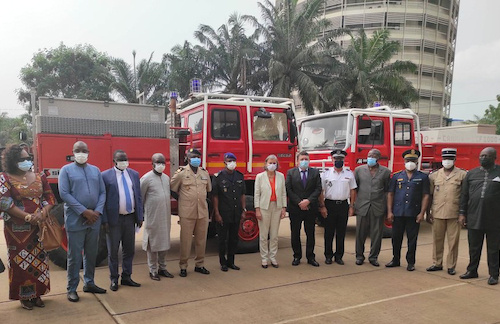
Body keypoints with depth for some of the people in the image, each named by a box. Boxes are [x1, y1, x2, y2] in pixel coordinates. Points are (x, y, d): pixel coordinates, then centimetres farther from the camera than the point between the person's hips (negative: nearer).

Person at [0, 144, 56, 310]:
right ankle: (24, 296, 17)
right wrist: (27, 217, -19)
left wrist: (43, 213, -13)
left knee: (39, 259, 8)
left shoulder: (39, 177, 7)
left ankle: (37, 294, 21)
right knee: (20, 261, 4)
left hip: (39, 227, 4)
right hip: (17, 229, -4)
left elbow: (49, 197, 7)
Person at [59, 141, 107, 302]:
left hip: (94, 219, 4)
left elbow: (102, 192, 8)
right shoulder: (66, 170, 0)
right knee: (74, 255, 2)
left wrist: (97, 211, -8)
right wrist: (84, 211, -15)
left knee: (91, 253, 13)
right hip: (75, 219, -4)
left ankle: (89, 283, 26)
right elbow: (64, 194, -9)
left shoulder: (95, 170, 12)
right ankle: (72, 289, 13)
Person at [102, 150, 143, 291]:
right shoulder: (105, 176, -5)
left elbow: (138, 196, 9)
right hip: (114, 219, -4)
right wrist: (104, 220, -10)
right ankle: (114, 279, 23)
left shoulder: (134, 174, 7)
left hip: (130, 218, 4)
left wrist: (140, 217, 4)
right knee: (113, 252, 8)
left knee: (129, 250, 12)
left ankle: (126, 277, 27)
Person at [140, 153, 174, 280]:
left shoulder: (166, 178, 10)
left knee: (164, 242, 11)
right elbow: (140, 197, -5)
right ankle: (153, 271, 14)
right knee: (153, 243, 3)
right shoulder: (147, 178, -9)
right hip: (152, 217, -6)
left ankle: (162, 268, 24)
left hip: (165, 216, 6)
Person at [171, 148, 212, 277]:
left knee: (201, 240, 10)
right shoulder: (181, 173, -3)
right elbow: (172, 189, 4)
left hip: (203, 212, 4)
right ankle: (183, 266, 15)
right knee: (186, 240, 2)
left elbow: (209, 189, 24)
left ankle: (199, 264, 24)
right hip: (187, 213, -4)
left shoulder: (205, 173, 10)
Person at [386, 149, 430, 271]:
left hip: (414, 214, -1)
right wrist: (389, 211, 0)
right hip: (397, 214, 2)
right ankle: (396, 259, 23)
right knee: (396, 238, 9)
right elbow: (390, 194, 6)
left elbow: (425, 196, 1)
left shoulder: (423, 177, 4)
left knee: (412, 239, 6)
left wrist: (422, 213, -6)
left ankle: (411, 262, 18)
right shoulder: (396, 176, 7)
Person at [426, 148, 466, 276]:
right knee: (437, 240, 9)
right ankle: (437, 263, 22)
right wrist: (428, 212, 7)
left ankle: (451, 266, 16)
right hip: (437, 214, 2)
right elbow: (429, 195, 10)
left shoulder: (462, 175, 2)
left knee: (453, 241, 4)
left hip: (454, 214, -2)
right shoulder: (434, 175, 8)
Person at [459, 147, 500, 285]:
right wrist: (462, 213, 5)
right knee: (474, 248, 13)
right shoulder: (471, 174, 8)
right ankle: (472, 271, 26)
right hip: (474, 218, 3)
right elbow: (464, 195, 9)